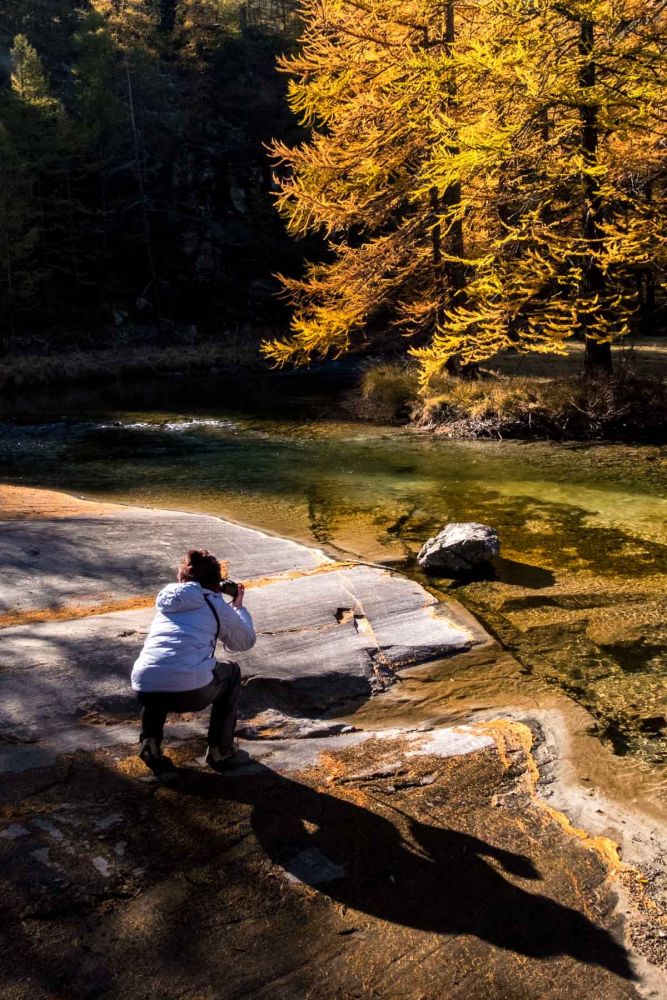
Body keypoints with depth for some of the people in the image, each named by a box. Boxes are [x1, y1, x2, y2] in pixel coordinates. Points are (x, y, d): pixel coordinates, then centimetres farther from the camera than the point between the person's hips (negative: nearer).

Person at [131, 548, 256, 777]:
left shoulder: (168, 601, 23)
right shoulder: (216, 605, 12)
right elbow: (246, 642, 27)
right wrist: (238, 606, 42)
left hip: (144, 689, 4)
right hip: (190, 691, -4)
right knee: (231, 672, 28)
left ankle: (150, 742, 19)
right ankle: (220, 750, 26)